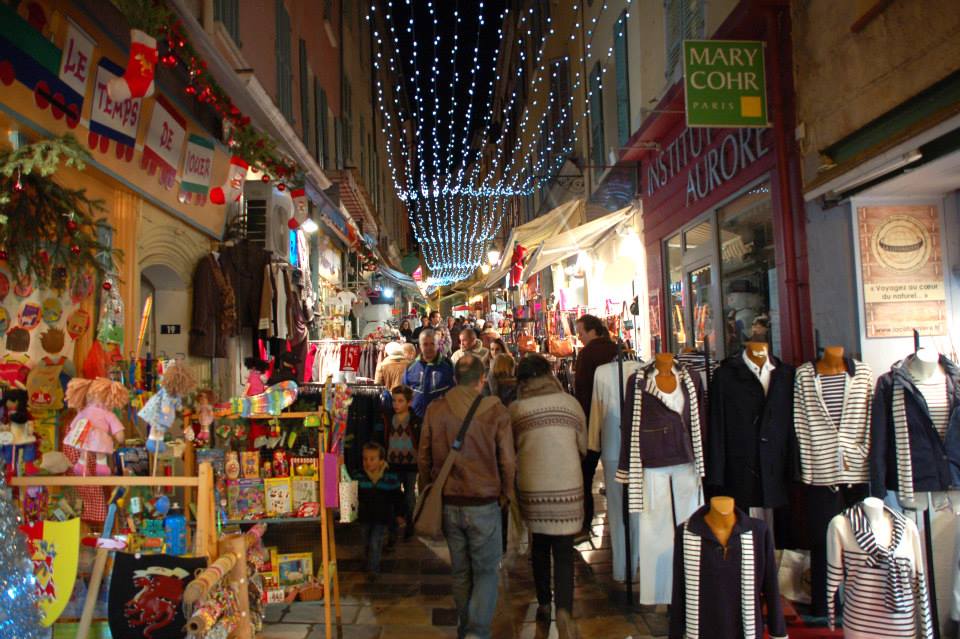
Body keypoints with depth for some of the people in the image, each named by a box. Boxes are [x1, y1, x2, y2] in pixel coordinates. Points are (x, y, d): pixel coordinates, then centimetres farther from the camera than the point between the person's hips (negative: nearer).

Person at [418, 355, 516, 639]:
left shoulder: (434, 410, -4)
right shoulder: (496, 411, -10)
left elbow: (424, 458, 3)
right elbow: (507, 461, -6)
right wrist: (506, 495, 9)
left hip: (448, 504, 3)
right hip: (484, 504, -3)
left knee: (460, 572, 18)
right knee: (486, 572, 10)